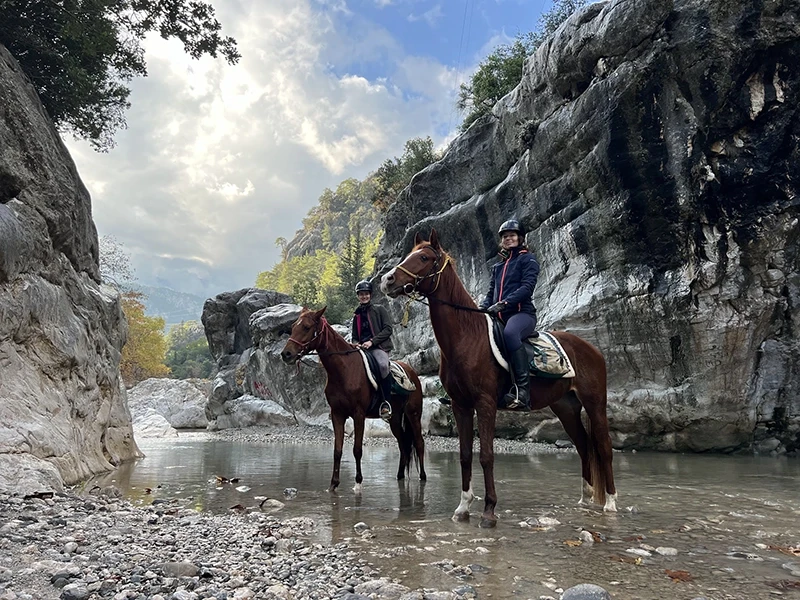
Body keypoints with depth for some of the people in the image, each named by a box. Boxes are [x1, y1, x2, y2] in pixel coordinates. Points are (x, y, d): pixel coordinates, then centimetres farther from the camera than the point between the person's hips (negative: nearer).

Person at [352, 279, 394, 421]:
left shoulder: (379, 310, 9)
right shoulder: (356, 315, 22)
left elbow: (388, 329, -1)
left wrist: (372, 341, -12)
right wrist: (356, 343, 1)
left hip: (378, 346, -5)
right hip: (361, 348, 5)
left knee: (383, 365, -36)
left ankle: (386, 402, -27)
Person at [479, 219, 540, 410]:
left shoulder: (528, 259, 5)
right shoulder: (498, 266, 25)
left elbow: (527, 287, -10)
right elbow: (491, 292, 21)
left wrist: (504, 303, -23)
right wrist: (483, 308, 0)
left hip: (522, 312, -7)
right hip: (499, 316, 8)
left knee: (510, 332, -40)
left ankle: (522, 390, -42)